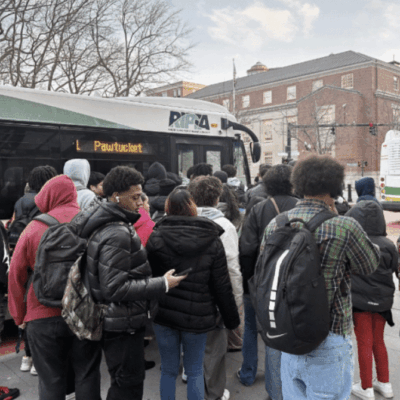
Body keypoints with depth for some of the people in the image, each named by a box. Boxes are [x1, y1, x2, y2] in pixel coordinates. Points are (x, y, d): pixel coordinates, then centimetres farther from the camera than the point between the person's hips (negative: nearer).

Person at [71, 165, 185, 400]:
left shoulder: (109, 224, 8)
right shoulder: (116, 234, -24)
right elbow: (116, 287, -27)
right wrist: (163, 284, -24)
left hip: (122, 321, 10)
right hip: (123, 325, -10)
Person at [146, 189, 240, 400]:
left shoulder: (156, 238, -7)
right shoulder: (212, 241, -6)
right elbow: (222, 287, -4)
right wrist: (231, 318, 6)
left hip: (163, 314, 1)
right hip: (197, 317, 0)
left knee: (168, 370, 16)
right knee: (195, 372, 16)